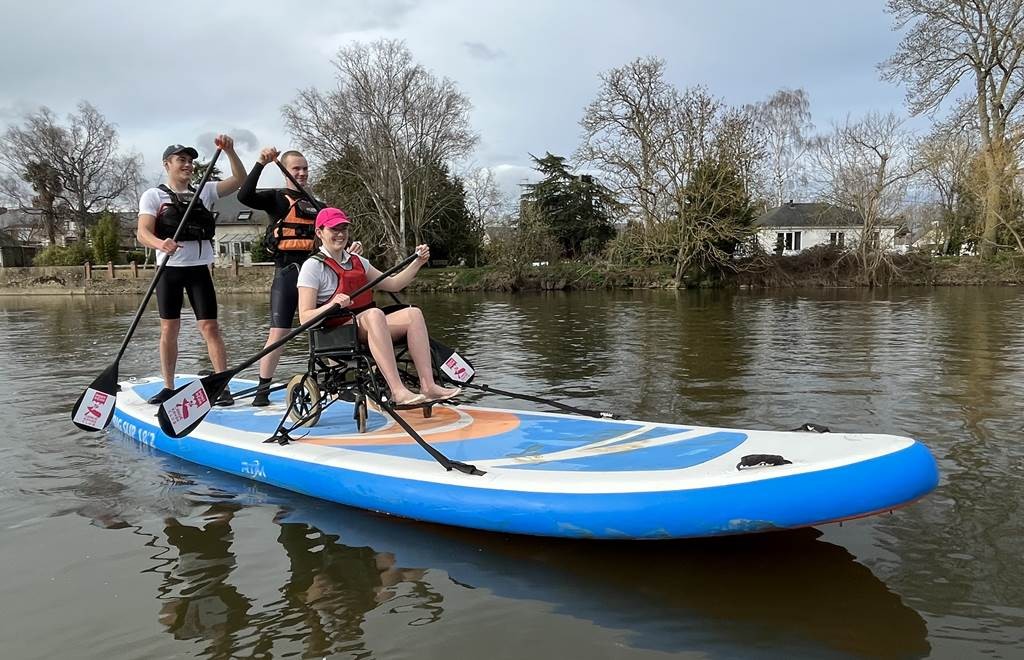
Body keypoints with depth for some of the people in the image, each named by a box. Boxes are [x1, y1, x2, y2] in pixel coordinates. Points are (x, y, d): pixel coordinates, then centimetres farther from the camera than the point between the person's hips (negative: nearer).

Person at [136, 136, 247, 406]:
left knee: (210, 327, -5)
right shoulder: (154, 195, 3)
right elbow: (143, 233, -9)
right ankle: (168, 387, 14)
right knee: (169, 329, 5)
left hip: (199, 268, 1)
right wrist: (160, 244, -31)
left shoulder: (205, 191, 11)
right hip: (169, 269, -1)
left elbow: (240, 180, 6)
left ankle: (224, 387, -5)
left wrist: (229, 151, -9)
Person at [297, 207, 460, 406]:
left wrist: (418, 262, 9)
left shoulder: (357, 261, 20)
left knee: (413, 314, -15)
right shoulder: (313, 266, -2)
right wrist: (332, 306, -28)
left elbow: (393, 284, 20)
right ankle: (398, 392, -46)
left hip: (367, 329, 7)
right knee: (374, 314, -36)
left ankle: (428, 386, -28)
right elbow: (305, 317, -10)